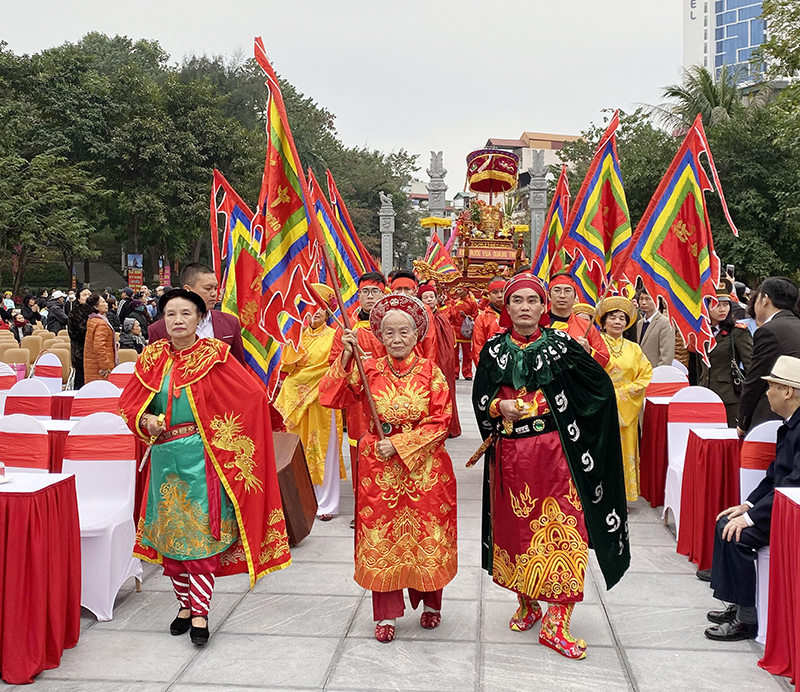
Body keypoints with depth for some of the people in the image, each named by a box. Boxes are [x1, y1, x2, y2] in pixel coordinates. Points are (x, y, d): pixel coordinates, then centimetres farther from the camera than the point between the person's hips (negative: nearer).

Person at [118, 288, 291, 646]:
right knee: (170, 532, 10)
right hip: (164, 457, 4)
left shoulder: (213, 354, -5)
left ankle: (200, 613, 1)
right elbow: (128, 403, 11)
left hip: (201, 457, -4)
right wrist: (145, 421, -8)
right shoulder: (153, 357, 6)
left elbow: (253, 395, -6)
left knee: (200, 533, -6)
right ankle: (185, 604, 25)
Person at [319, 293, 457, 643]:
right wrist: (345, 357, -15)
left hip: (424, 465, -1)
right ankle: (387, 614, 17)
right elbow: (333, 398, -7)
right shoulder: (370, 369, 0)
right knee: (381, 538, 4)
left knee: (426, 535, 8)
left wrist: (399, 444, -14)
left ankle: (430, 602, 29)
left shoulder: (429, 371, -3)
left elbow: (440, 420, -8)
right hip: (379, 466, 1)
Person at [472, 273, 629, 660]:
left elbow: (600, 385, 3)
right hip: (510, 454, 2)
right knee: (515, 528, 10)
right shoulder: (494, 350, 7)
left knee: (562, 530, -7)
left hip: (555, 452, -2)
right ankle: (526, 604, 31)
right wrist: (499, 406, -11)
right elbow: (479, 399, 9)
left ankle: (556, 624, 1)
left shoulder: (561, 345, 1)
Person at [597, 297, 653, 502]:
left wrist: (624, 392, -6)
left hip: (627, 409, 3)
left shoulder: (634, 349, 11)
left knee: (625, 450, 5)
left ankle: (623, 495, 12)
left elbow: (646, 375, 7)